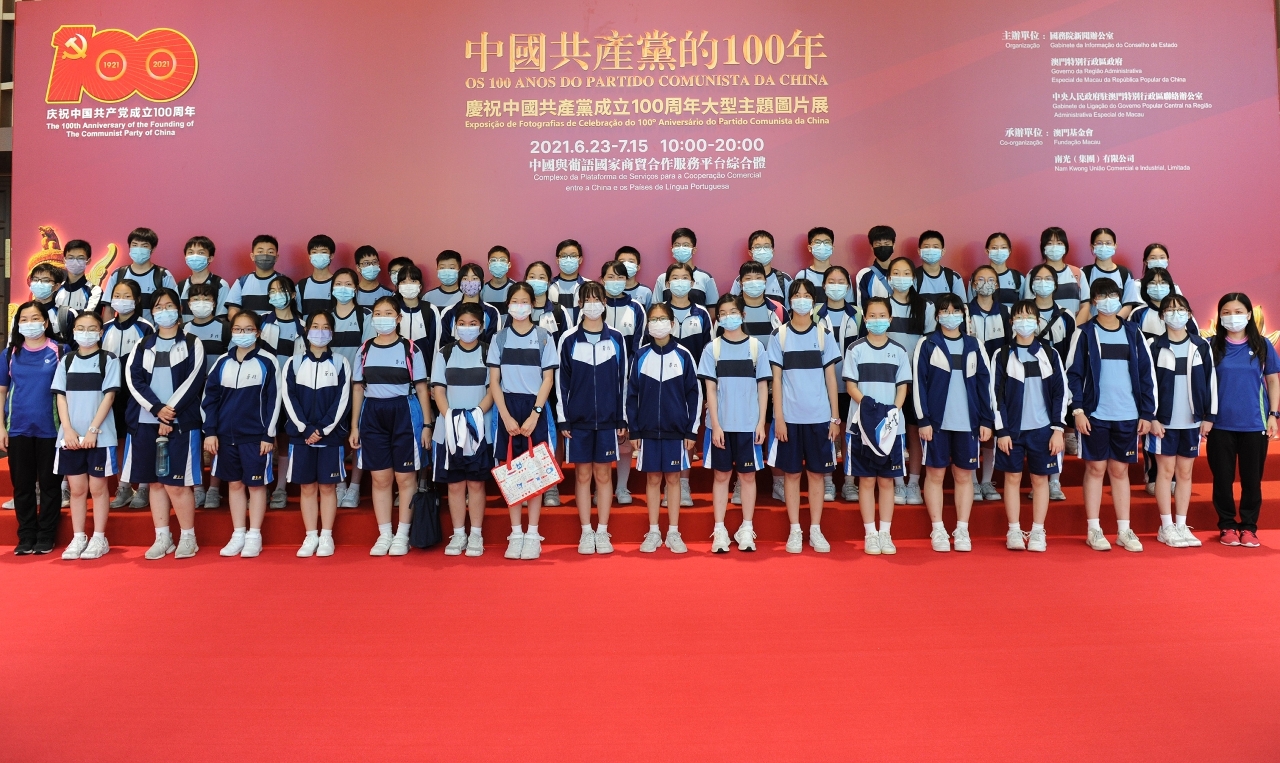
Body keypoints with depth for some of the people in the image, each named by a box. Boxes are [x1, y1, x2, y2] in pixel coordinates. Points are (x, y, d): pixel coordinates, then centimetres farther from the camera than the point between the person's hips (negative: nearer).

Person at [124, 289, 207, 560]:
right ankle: (162, 538, 15)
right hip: (145, 422, 4)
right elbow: (133, 379, 1)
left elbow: (192, 381, -7)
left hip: (180, 423, -4)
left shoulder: (192, 344, 4)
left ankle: (188, 537, 6)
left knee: (176, 483, -6)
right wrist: (157, 409, -13)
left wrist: (170, 415, -13)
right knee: (155, 482, 7)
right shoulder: (142, 345, 14)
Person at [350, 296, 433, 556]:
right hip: (372, 415, 3)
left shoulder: (410, 349, 0)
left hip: (404, 414, -3)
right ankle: (384, 535, 16)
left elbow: (421, 388, -1)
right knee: (380, 478, 7)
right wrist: (354, 426, 7)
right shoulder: (365, 349, 9)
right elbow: (358, 389, 11)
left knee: (405, 477, 2)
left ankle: (402, 535, 12)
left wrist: (427, 424, -6)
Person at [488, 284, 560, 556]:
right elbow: (494, 381, 3)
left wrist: (534, 414, -11)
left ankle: (533, 533, 7)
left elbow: (548, 379, -1)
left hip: (536, 409, -1)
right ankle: (515, 533, 10)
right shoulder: (499, 338, 7)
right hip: (507, 409, 1)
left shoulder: (544, 337, 3)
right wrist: (506, 416, -8)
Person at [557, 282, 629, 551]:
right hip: (578, 419, 0)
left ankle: (603, 533, 14)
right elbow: (561, 382, 2)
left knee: (603, 474, 5)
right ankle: (586, 533, 14)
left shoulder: (616, 338, 3)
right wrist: (563, 419, -3)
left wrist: (622, 420, 2)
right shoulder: (569, 340, 1)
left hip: (607, 419, 0)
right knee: (582, 475, 5)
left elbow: (622, 381, 5)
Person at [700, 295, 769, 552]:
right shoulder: (712, 348, 1)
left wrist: (761, 423, -2)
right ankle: (719, 531, 13)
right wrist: (715, 424, -8)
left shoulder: (756, 346, 3)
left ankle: (746, 530, 16)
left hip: (749, 424, 0)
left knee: (748, 475, 6)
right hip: (721, 424, 0)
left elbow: (763, 387, 4)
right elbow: (710, 389, -1)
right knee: (721, 475, 6)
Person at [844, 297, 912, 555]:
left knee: (887, 480, 6)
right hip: (861, 424, -1)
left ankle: (885, 533, 14)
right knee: (866, 480, 3)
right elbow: (851, 385, -1)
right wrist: (867, 405, -19)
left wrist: (894, 410, -14)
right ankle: (870, 533, 11)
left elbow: (903, 387, 4)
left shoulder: (899, 351, 7)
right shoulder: (855, 349, 2)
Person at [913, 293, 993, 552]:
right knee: (935, 474, 3)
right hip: (937, 422, -2)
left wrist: (986, 420, 2)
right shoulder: (927, 344, 1)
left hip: (967, 423, 2)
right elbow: (919, 383, -4)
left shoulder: (973, 346, 9)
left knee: (964, 475, 7)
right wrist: (923, 420, -10)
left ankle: (962, 531, 15)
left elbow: (984, 383, 8)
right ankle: (938, 531, 11)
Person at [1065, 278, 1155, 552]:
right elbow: (1073, 374, -2)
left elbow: (1146, 374, 8)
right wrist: (1078, 409, -11)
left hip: (1127, 416, 2)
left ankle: (1124, 530, 17)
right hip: (1095, 414, -2)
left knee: (1120, 470, 9)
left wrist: (1147, 413, 3)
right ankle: (1094, 530, 10)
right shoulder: (1085, 333, 1)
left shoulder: (1132, 333, 8)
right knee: (1095, 469, 3)